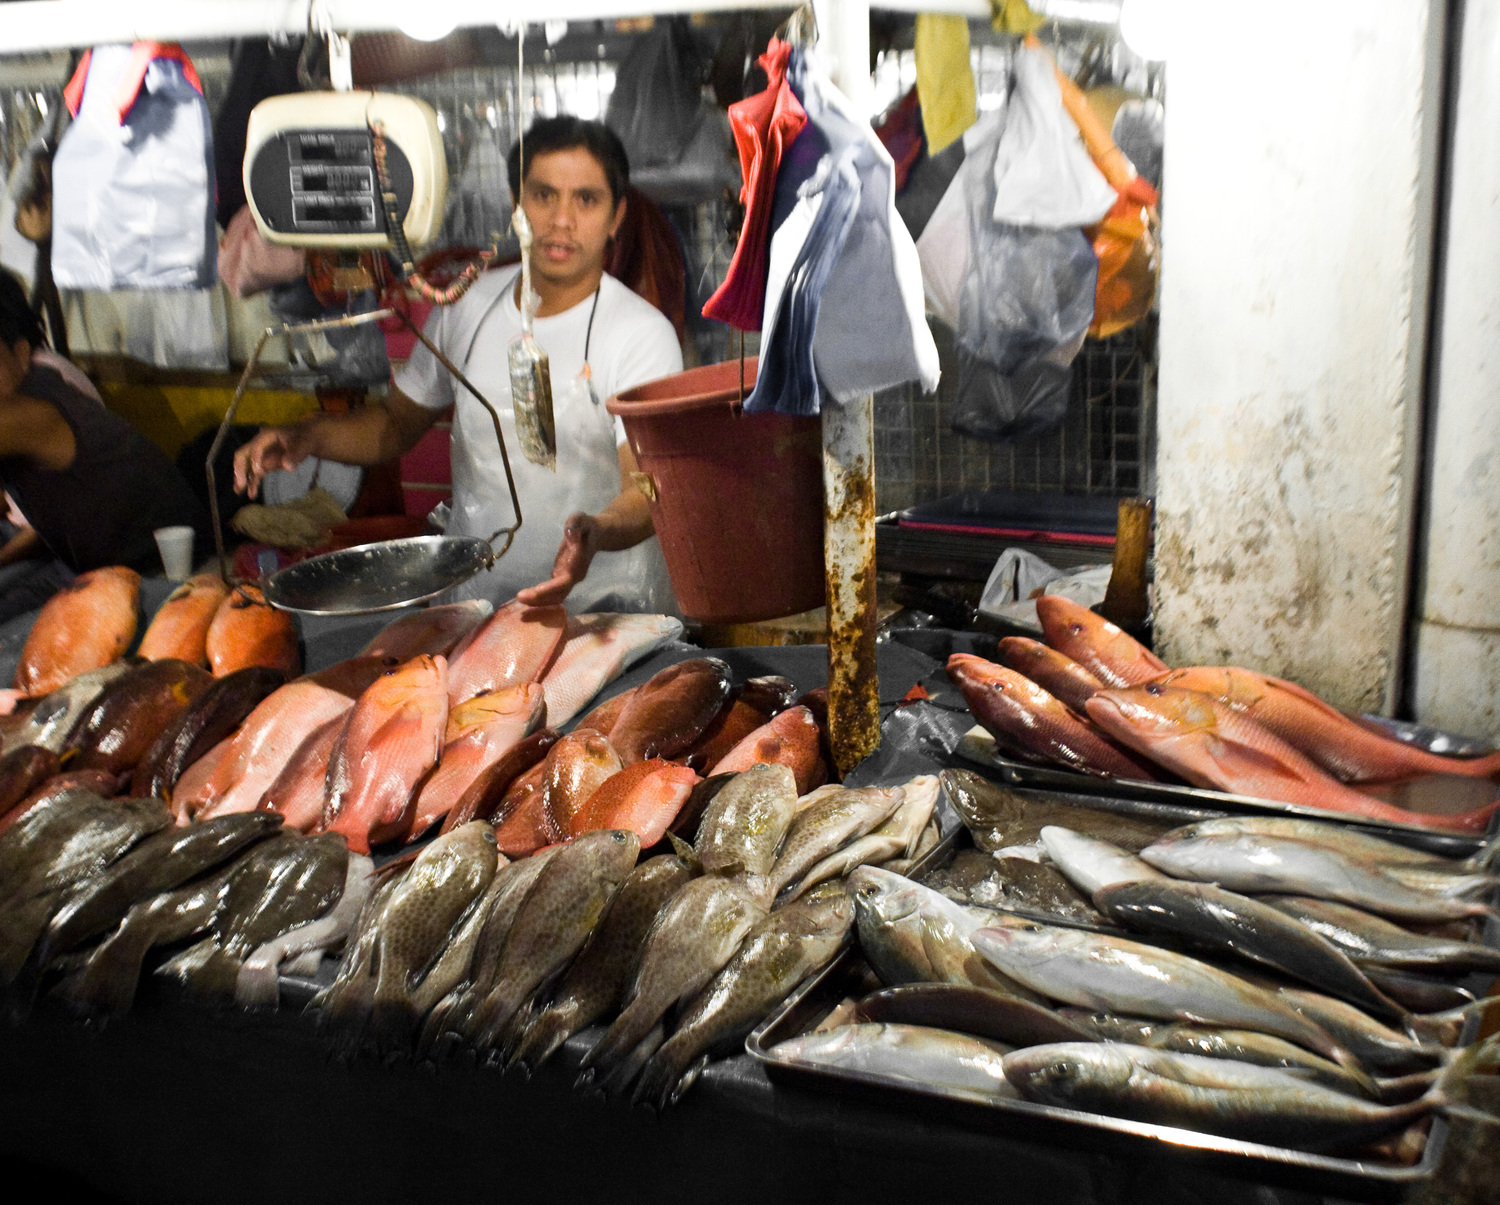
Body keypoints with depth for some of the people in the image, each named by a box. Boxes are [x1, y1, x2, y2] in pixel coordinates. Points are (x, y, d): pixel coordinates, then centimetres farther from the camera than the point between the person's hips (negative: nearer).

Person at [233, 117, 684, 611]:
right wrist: (307, 437, 1)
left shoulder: (643, 334, -9)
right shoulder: (468, 304, 8)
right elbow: (397, 422, 20)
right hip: (469, 597, 4)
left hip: (602, 610, -4)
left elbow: (649, 489, -19)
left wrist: (597, 532, -41)